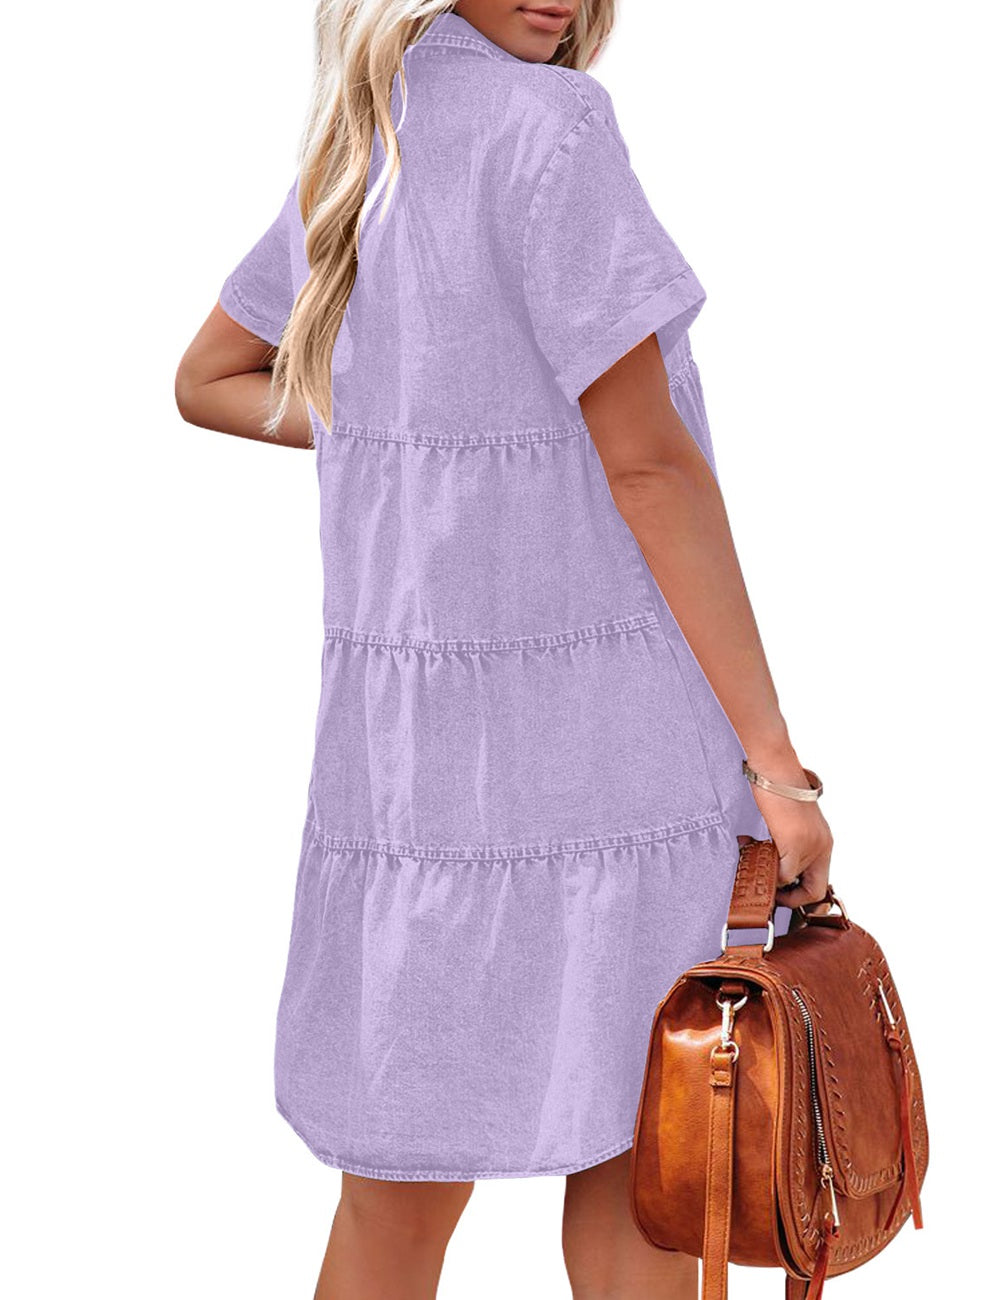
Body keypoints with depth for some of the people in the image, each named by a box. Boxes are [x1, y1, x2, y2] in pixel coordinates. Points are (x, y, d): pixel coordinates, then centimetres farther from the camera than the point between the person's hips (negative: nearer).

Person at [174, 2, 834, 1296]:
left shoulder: (349, 152, 11)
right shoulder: (547, 124, -13)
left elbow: (208, 384, 25)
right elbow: (649, 460, -15)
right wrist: (775, 754, -11)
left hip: (404, 714, 6)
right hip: (592, 726, -6)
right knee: (634, 1160, 9)